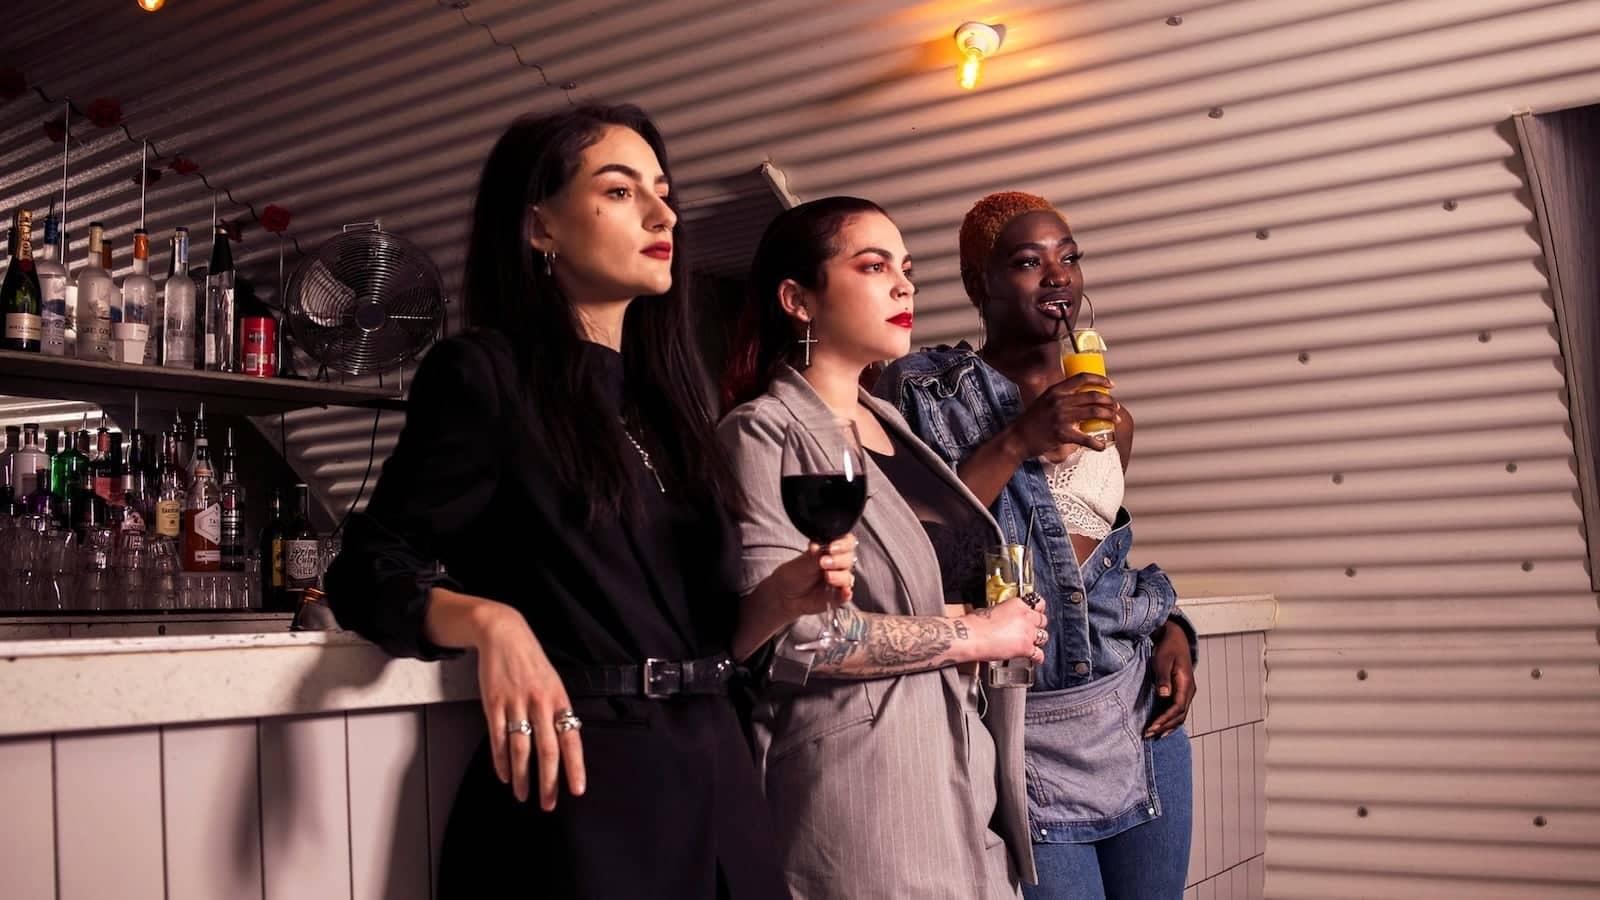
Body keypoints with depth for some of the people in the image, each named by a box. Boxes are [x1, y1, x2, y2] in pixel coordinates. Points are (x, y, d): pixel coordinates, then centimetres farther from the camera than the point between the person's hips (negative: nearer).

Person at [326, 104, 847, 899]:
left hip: (714, 777, 7)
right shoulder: (486, 375, -6)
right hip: (575, 786, -7)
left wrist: (779, 594, -2)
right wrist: (491, 622, -29)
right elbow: (369, 572, -11)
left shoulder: (665, 396, 13)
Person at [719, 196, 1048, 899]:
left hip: (959, 782, 8)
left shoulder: (887, 424, 14)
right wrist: (974, 635, -13)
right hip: (856, 796, -8)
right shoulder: (763, 433, -10)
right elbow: (779, 631, -22)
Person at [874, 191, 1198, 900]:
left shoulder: (1108, 416, 12)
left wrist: (1171, 631, 6)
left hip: (1142, 719, 5)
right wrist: (1018, 440, -18)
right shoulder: (923, 391, -4)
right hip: (1024, 731, -5)